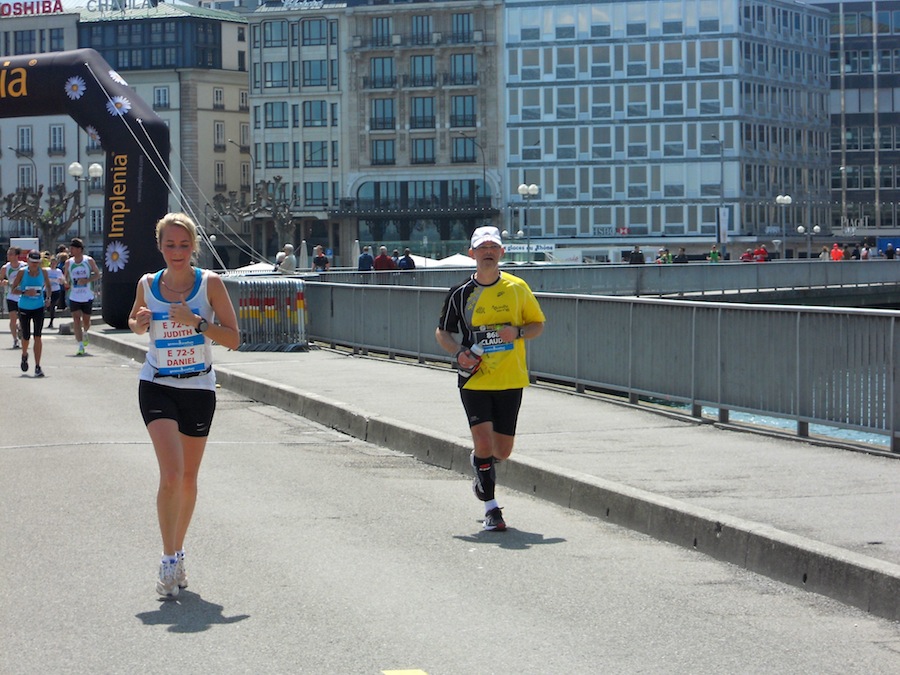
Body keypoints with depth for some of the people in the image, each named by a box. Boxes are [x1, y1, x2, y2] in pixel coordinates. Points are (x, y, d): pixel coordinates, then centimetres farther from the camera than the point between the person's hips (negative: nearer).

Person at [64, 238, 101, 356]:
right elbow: (66, 276, 12)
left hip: (87, 296, -1)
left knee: (86, 321, 10)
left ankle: (85, 333, 46)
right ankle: (81, 346, -9)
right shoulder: (68, 263, -1)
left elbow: (97, 274, -1)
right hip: (74, 296, 1)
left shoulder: (89, 261, -6)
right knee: (76, 320, -10)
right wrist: (66, 282, -12)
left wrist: (86, 280, -18)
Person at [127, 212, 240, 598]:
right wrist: (140, 322, -7)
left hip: (199, 389, 1)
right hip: (157, 387, -1)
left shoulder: (210, 284, -7)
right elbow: (134, 323, 17)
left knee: (188, 479, 11)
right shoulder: (147, 285, -2)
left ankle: (177, 555, 30)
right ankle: (169, 561, -8)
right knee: (171, 474, -17)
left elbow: (233, 339, -8)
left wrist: (196, 322, -21)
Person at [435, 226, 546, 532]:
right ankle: (491, 506, 3)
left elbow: (538, 324, 10)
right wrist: (459, 353, -9)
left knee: (502, 451, 6)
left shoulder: (517, 288, 2)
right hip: (474, 378, -1)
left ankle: (481, 466, 42)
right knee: (483, 442, -12)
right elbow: (442, 332, 11)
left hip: (510, 380, 1)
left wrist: (517, 332, -12)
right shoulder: (460, 294, 1)